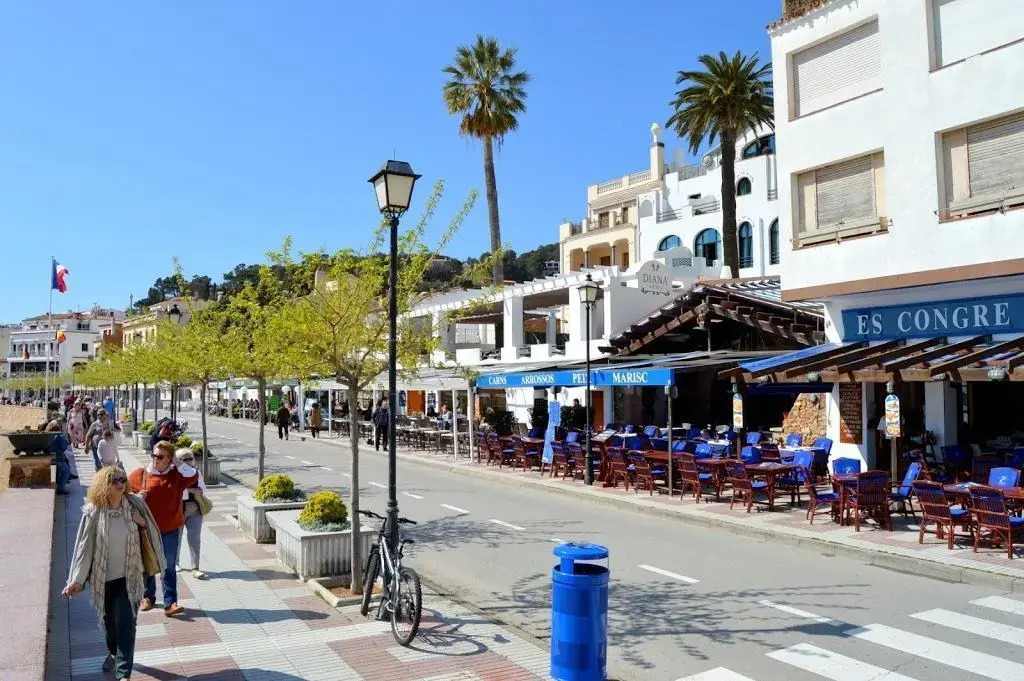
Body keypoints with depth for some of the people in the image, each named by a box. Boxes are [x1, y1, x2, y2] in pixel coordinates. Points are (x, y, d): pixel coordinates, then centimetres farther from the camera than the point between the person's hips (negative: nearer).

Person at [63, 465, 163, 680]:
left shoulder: (134, 505, -8)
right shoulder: (93, 512, -11)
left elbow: (150, 533, 5)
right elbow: (84, 546, -7)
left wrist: (143, 524, -17)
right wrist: (76, 580, -8)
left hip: (129, 575, -1)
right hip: (104, 576, 1)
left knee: (125, 623, -4)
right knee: (109, 619, 20)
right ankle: (113, 652, 47)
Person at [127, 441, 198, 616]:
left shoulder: (177, 475, -2)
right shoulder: (141, 474, -4)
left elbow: (194, 475, -17)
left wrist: (177, 464, -14)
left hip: (171, 529, 0)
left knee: (169, 567, 1)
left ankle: (170, 603, 3)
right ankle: (148, 597, 35)